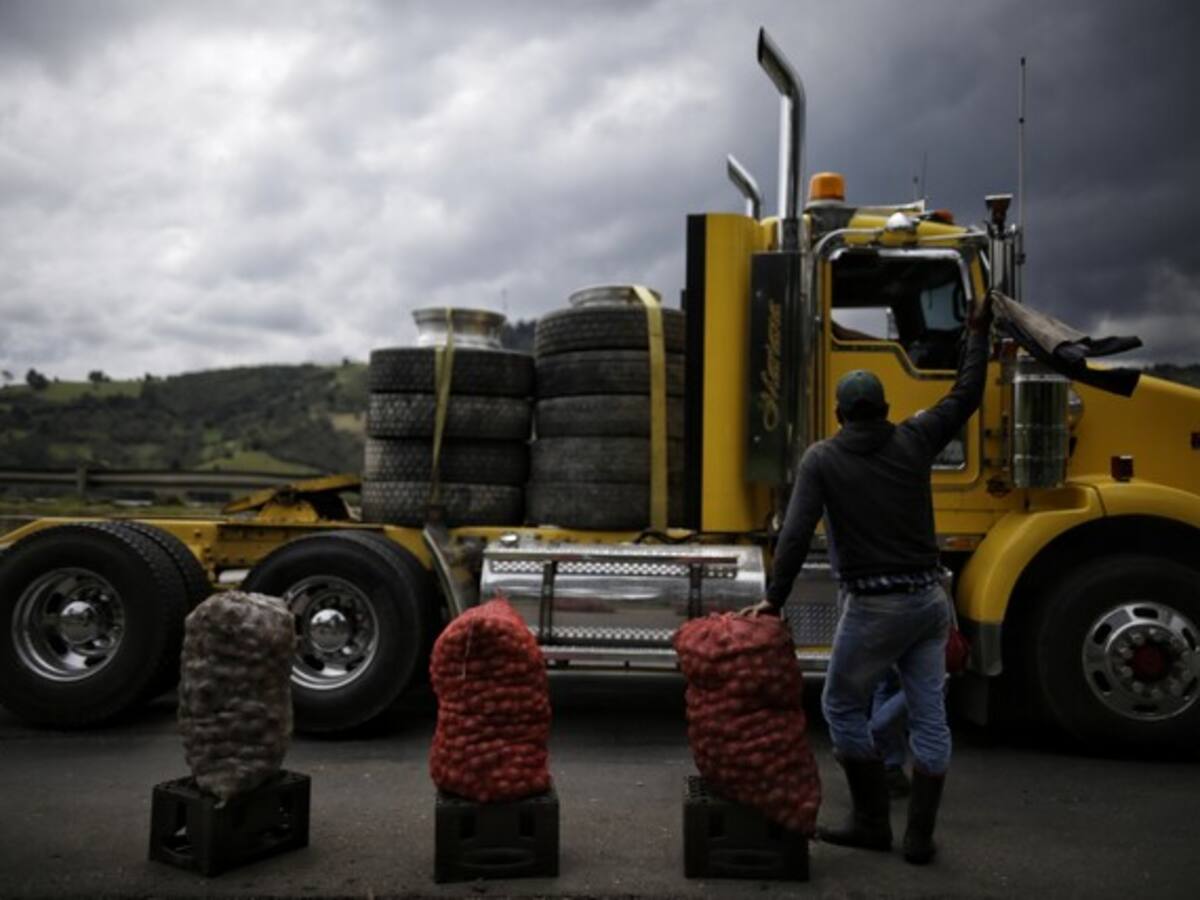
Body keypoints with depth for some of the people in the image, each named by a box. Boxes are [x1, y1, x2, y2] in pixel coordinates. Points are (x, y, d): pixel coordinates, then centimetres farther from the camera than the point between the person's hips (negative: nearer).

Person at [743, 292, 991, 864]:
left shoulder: (822, 459, -5)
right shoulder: (913, 442, 4)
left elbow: (796, 534, -13)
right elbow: (965, 397, 17)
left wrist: (775, 598, -7)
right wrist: (978, 335, 28)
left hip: (874, 607, -4)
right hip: (928, 599, 5)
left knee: (842, 707, 13)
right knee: (928, 716, 10)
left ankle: (872, 822, 18)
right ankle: (919, 836, 17)